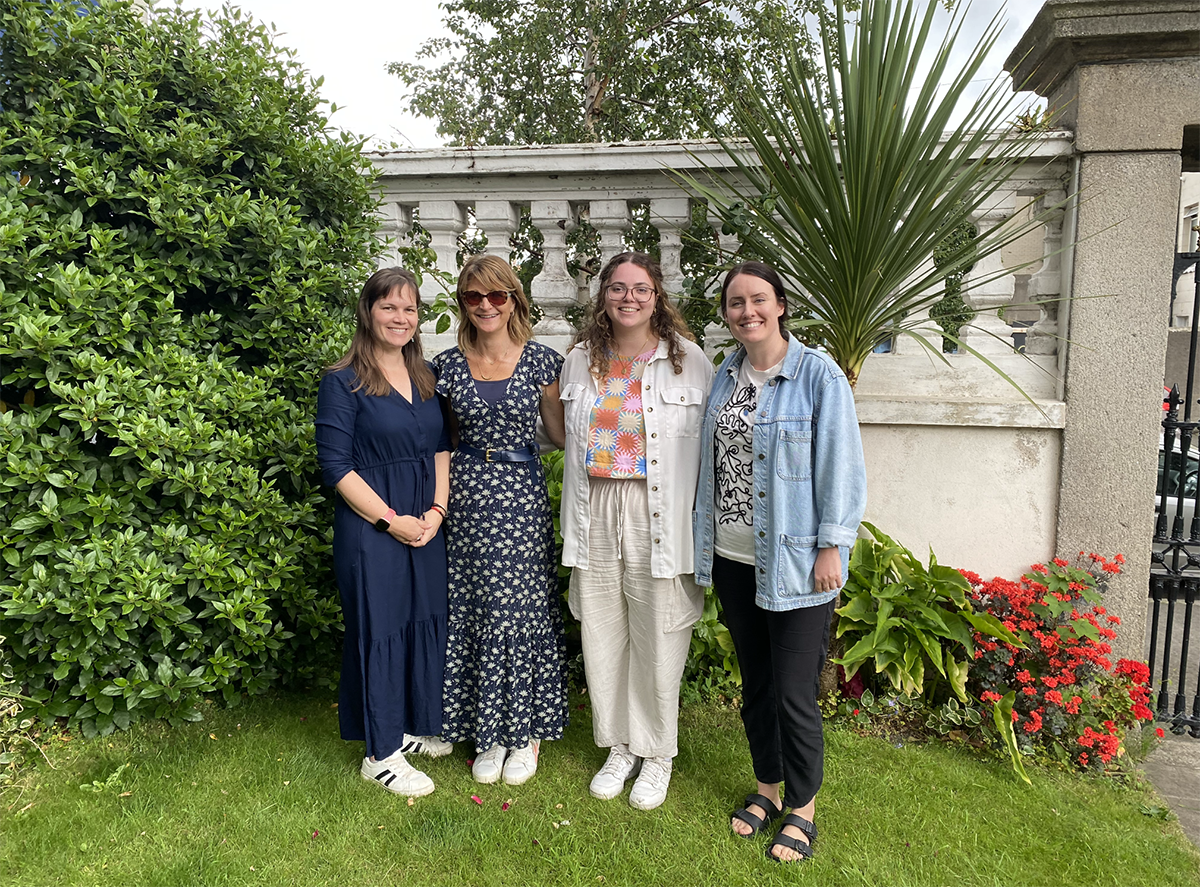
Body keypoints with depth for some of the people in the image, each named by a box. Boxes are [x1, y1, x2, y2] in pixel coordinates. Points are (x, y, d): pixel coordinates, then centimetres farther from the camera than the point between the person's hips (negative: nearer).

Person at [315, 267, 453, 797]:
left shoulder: (426, 377, 10)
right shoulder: (343, 382, -8)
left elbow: (441, 447, 11)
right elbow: (336, 465, -12)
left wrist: (438, 509, -3)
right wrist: (391, 520, -14)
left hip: (427, 524, 6)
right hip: (371, 526, -6)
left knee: (426, 620, 14)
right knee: (379, 627, 3)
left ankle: (415, 724, 34)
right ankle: (381, 753, 18)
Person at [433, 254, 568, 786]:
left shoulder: (541, 361, 1)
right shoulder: (448, 365, 5)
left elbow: (562, 433, 7)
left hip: (522, 495, -1)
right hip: (468, 495, 2)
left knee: (523, 608, 3)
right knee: (474, 611, 8)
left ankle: (526, 731, 23)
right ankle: (488, 734, 25)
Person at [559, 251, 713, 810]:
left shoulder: (688, 359, -2)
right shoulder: (580, 360, 9)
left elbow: (707, 445, -3)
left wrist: (698, 523, -8)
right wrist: (575, 519, 12)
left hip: (657, 515, -3)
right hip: (595, 514, 4)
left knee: (658, 636, 5)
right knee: (603, 633, 11)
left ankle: (657, 755, 26)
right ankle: (618, 747, 31)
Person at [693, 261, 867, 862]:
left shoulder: (818, 375, -9)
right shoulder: (725, 375, 9)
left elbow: (840, 466, -10)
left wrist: (832, 547, -13)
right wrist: (706, 541, 15)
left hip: (794, 563, -6)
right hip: (732, 558, 6)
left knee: (794, 694, 2)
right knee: (754, 685, 18)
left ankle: (802, 810, 25)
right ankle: (767, 789, 38)